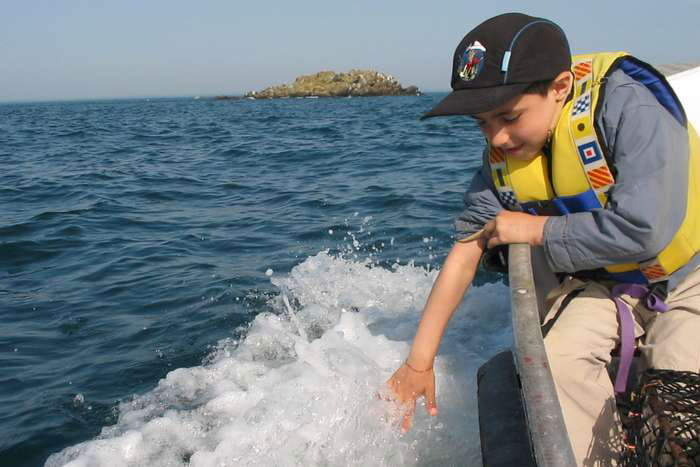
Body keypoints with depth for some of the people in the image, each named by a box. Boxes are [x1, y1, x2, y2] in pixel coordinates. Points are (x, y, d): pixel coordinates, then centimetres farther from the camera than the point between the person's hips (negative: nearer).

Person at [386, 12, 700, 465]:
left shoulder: (628, 104, -29)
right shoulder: (503, 157, -12)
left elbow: (643, 231, -36)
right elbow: (466, 249, -8)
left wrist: (535, 230, -21)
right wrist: (420, 361, -9)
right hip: (603, 281, 4)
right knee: (558, 357, -21)